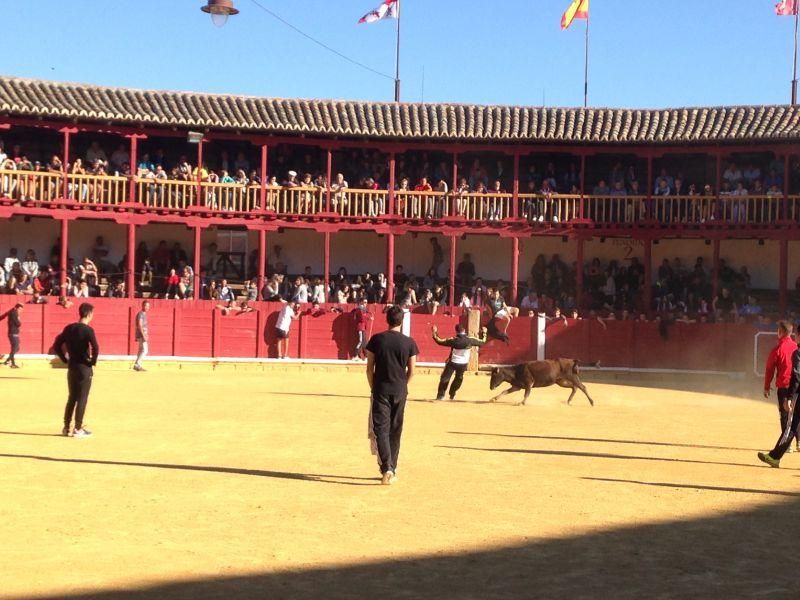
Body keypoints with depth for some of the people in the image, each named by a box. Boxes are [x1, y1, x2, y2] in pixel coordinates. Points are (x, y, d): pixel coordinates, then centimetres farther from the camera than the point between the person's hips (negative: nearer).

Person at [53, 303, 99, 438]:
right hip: (84, 368, -6)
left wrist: (65, 359, 12)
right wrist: (93, 361, -12)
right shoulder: (88, 330, -14)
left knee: (72, 398, 17)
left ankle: (66, 427, 20)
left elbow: (56, 345, 8)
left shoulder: (69, 328, 6)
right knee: (82, 399, 2)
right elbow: (95, 348, -27)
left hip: (72, 367, 6)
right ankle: (77, 429, 3)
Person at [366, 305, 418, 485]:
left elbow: (370, 367, -2)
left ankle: (387, 468, -18)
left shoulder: (376, 339, -3)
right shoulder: (409, 342, -2)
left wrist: (373, 388, 9)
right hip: (400, 391, 1)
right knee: (395, 431, 12)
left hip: (381, 390, -1)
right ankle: (391, 470, 16)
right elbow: (411, 371, 1)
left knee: (381, 429, -2)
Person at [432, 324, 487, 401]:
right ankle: (452, 395, 35)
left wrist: (435, 333, -1)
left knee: (445, 378, 9)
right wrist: (484, 333, 17)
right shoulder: (470, 340, -13)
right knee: (459, 378, 26)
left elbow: (440, 341, -12)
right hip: (463, 364, 3)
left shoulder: (453, 340, -18)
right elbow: (482, 342, 2)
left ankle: (440, 395, 8)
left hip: (452, 362, -3)